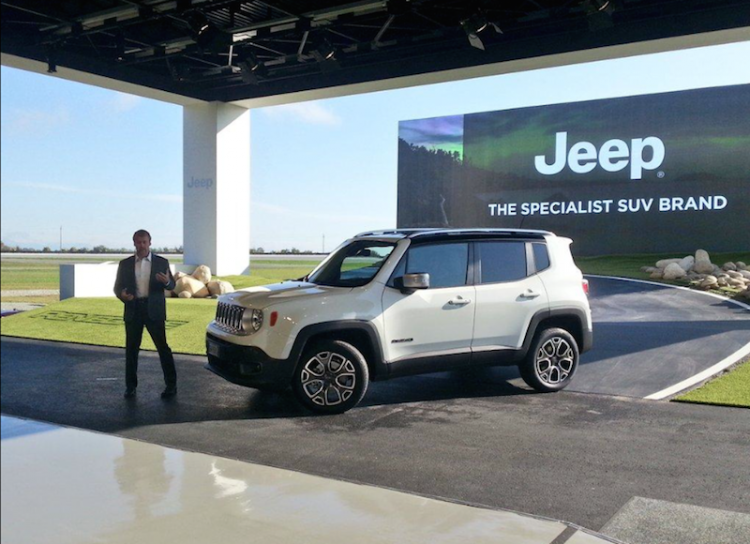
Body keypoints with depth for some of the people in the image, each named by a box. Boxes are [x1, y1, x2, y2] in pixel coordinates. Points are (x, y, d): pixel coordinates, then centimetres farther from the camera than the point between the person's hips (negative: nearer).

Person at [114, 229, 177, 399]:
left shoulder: (161, 262, 5)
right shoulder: (125, 264, 9)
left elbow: (172, 285, 3)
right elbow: (118, 286, 9)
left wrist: (167, 281, -21)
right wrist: (122, 294, -14)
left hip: (154, 310, -2)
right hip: (133, 310, 2)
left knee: (163, 347, -3)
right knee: (131, 349, 4)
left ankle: (171, 384, 4)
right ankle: (130, 386, 14)